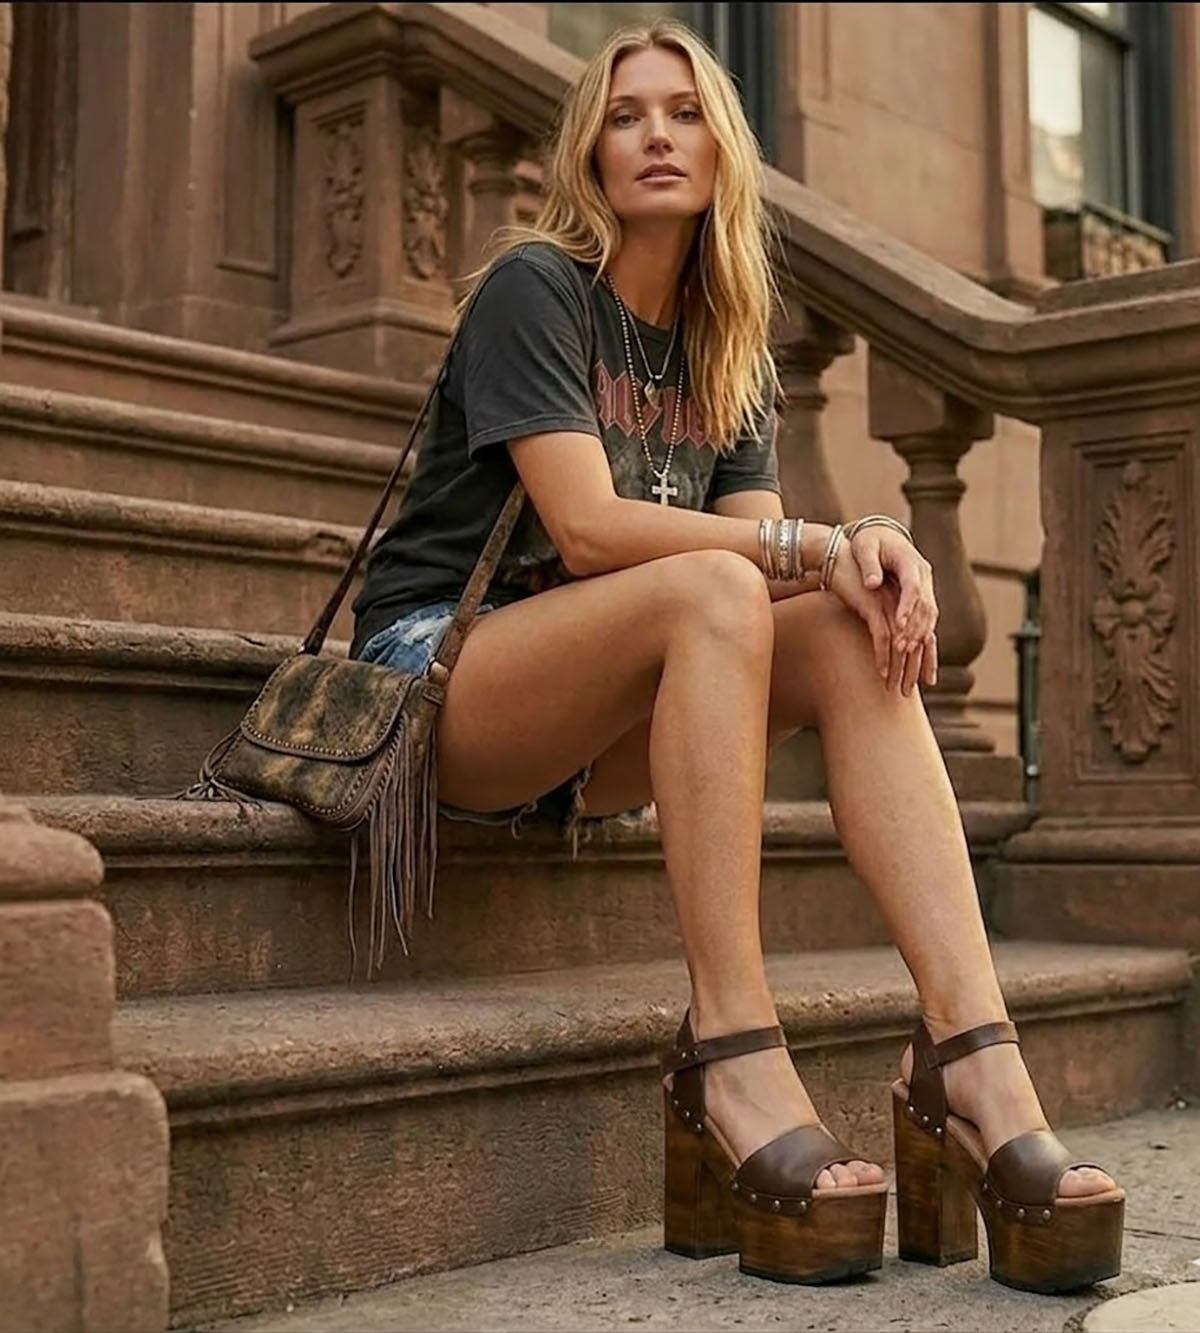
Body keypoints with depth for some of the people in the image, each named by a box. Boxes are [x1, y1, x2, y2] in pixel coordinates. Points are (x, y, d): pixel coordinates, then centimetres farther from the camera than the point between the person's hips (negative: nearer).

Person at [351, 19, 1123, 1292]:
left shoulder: (731, 355, 14)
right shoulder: (535, 287, -5)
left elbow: (766, 542, 0)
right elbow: (586, 526, -18)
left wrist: (858, 554, -22)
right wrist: (813, 543, -20)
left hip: (586, 730, 6)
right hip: (435, 669, -6)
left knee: (857, 634, -20)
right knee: (712, 591, -34)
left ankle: (972, 1057, -35)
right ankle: (731, 1060, -39)